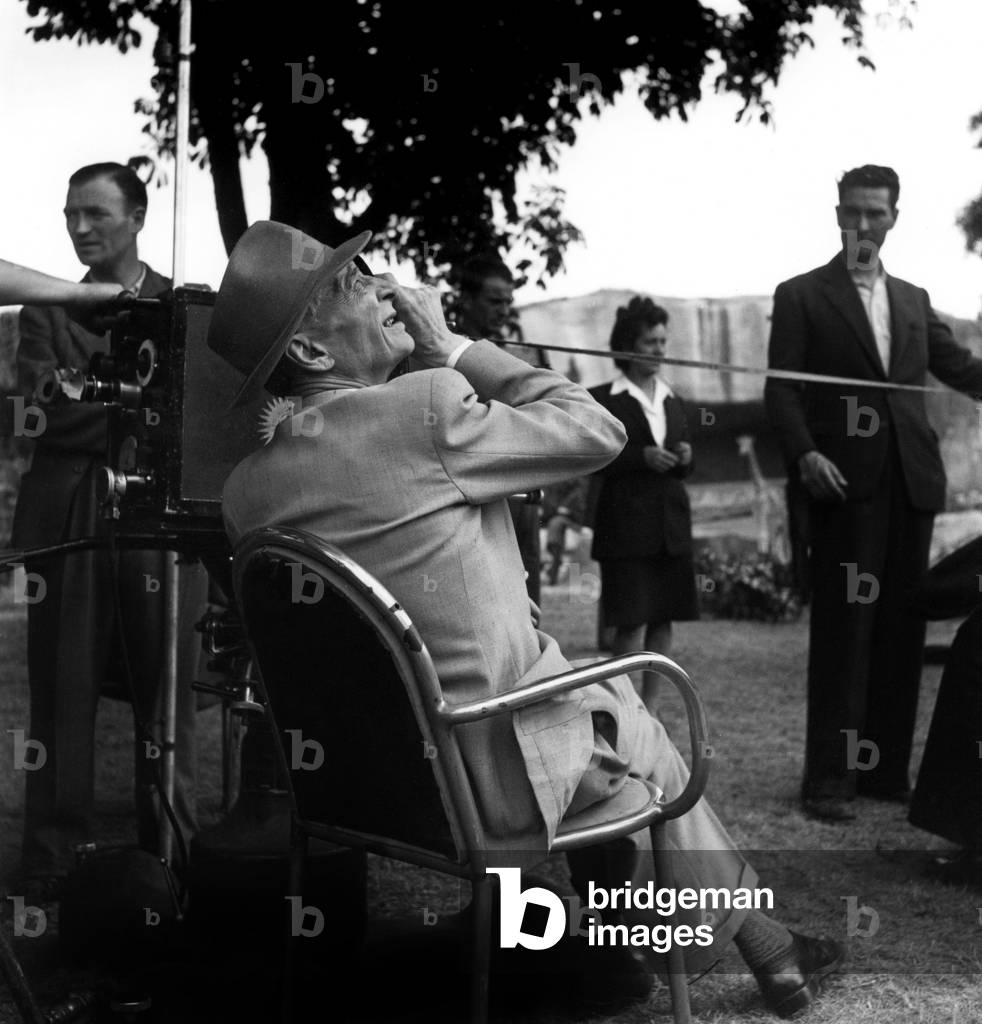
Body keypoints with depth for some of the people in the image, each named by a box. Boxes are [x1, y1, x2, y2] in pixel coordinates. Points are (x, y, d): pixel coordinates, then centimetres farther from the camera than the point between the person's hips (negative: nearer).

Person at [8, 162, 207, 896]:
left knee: (167, 693, 2)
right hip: (68, 519, 1)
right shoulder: (47, 311, 14)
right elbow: (47, 409, -1)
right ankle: (54, 857, 9)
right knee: (62, 694, 2)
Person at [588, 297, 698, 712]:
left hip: (671, 526, 6)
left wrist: (684, 459, -3)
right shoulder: (603, 400, -4)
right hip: (627, 526, -6)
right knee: (632, 623, -8)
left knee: (662, 621, 7)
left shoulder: (673, 402, 16)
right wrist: (641, 457, -19)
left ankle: (650, 708, 16)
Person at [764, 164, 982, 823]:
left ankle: (886, 769, 14)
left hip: (912, 480, 5)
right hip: (846, 482, -5)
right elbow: (781, 389, -2)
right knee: (843, 627, -6)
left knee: (902, 627, 6)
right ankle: (829, 777, -2)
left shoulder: (913, 300, 20)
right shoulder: (802, 296, 5)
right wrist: (805, 453, -17)